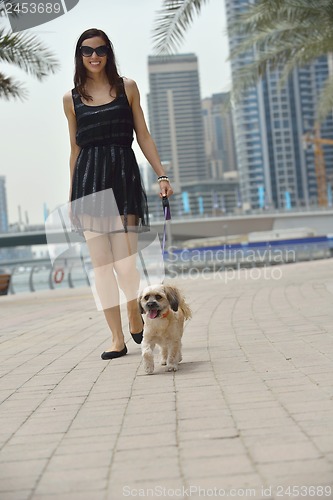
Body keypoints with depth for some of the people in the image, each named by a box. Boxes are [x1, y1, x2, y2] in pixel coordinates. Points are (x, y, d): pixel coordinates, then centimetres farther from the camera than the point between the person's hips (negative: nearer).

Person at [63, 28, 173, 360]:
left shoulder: (127, 87, 9)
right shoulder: (72, 99, 12)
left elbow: (143, 137, 9)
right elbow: (75, 149, 15)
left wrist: (162, 175, -1)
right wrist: (71, 196, 14)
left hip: (123, 176, -1)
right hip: (88, 180, 1)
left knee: (125, 261, -8)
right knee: (101, 263, -2)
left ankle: (135, 319, 22)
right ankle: (117, 339, 7)